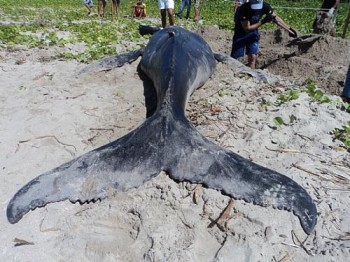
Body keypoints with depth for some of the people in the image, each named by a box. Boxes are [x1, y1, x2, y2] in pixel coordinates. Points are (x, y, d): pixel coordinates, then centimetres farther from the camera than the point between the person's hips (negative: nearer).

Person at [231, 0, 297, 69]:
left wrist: (289, 29, -4)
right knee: (234, 58, -3)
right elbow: (247, 29, -26)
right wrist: (263, 21, -32)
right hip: (241, 32, -3)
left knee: (253, 57, -5)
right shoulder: (243, 9, -29)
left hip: (253, 32, 3)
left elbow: (276, 18, -5)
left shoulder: (265, 6, -17)